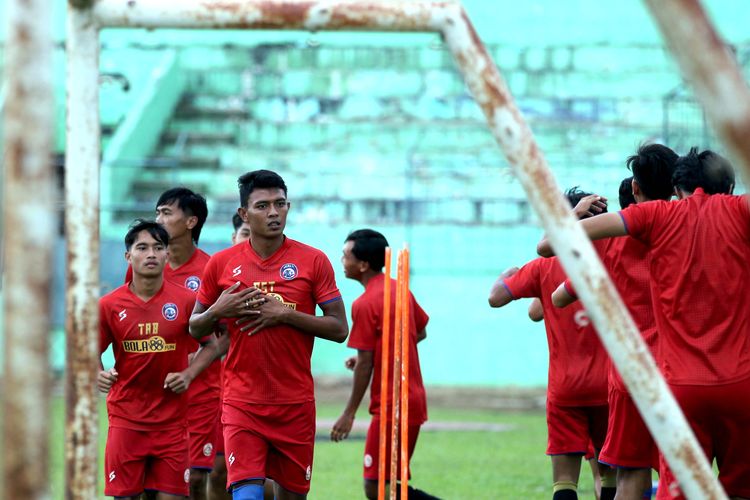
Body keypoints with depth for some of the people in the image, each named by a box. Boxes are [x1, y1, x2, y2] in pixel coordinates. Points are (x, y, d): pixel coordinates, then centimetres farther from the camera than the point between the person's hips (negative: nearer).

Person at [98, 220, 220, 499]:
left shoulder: (186, 301, -1)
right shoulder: (109, 305, -1)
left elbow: (213, 344, 9)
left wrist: (189, 373, -7)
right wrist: (97, 375, -13)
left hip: (172, 420, 0)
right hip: (125, 419, 0)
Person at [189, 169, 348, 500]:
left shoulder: (313, 261, 0)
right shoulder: (221, 264, 3)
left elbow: (339, 328, -3)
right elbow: (195, 328, 12)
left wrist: (285, 314, -14)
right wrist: (218, 311, -10)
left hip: (295, 403, 1)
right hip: (241, 402, -1)